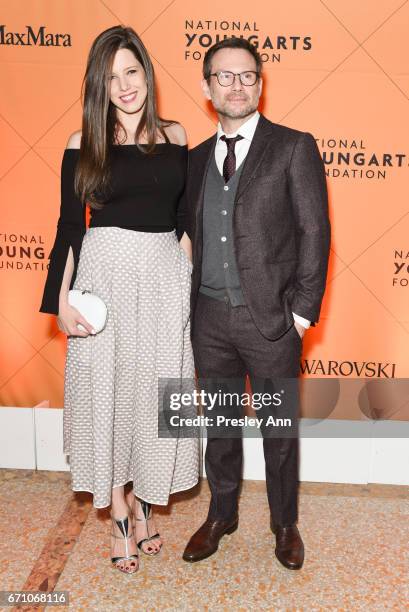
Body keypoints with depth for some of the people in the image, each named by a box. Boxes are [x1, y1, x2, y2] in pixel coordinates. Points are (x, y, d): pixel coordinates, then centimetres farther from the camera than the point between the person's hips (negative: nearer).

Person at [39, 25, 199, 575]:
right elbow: (69, 228, 0)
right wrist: (61, 301, -6)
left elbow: (184, 217, 10)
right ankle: (120, 517, 25)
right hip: (106, 275, -2)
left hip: (165, 278, 2)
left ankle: (142, 498, 32)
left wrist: (190, 279, 4)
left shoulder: (174, 137, 8)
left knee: (156, 392, 9)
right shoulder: (82, 145, 1)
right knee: (106, 392, 6)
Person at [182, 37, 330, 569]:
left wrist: (303, 310, -11)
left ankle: (285, 524, 34)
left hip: (270, 316, -4)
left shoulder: (294, 147, -3)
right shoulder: (196, 158, 11)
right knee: (219, 422, 17)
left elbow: (315, 232, -6)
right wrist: (190, 302, 5)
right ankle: (221, 515, 38)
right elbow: (192, 233, 12)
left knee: (279, 427, 12)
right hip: (209, 316, 4)